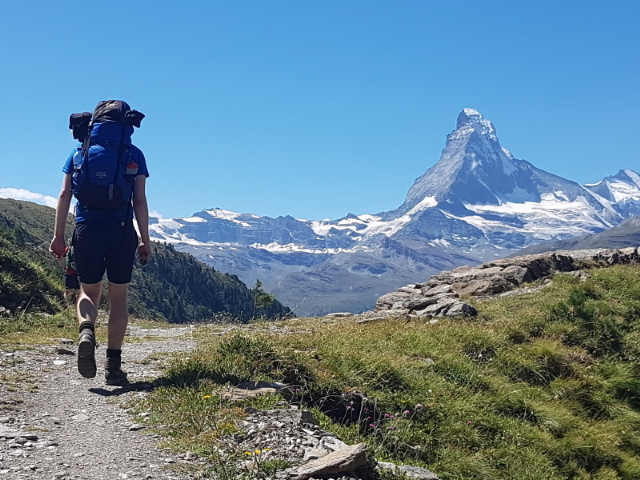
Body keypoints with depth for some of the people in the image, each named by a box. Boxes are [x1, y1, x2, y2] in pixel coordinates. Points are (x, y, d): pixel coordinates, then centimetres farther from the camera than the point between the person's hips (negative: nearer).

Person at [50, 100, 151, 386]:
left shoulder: (80, 151, 10)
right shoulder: (134, 155, 4)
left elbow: (64, 195, 4)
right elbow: (139, 200, -1)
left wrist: (58, 236, 7)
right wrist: (145, 241, 3)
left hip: (86, 231, 1)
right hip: (122, 232, -1)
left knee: (89, 292, 16)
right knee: (118, 297, 8)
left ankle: (86, 331, -16)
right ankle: (113, 365, 5)